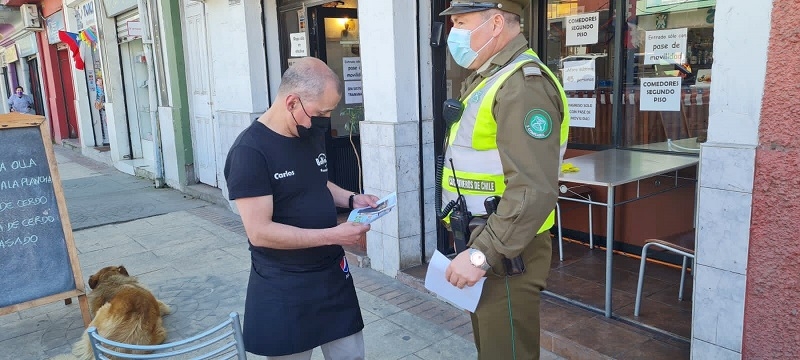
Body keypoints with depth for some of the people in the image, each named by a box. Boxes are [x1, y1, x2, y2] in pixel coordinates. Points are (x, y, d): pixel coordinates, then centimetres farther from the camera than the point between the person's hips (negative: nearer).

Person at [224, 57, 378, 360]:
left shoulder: (312, 135, 3)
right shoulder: (250, 152, -21)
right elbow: (259, 232, -25)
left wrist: (351, 199, 0)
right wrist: (334, 235, -25)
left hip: (333, 272, 7)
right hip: (284, 287, -7)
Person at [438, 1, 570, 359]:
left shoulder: (523, 84, -21)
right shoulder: (487, 78, 12)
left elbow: (534, 190, -29)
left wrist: (482, 254, -28)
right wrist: (475, 247, 17)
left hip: (505, 253, -10)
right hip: (481, 240, 10)